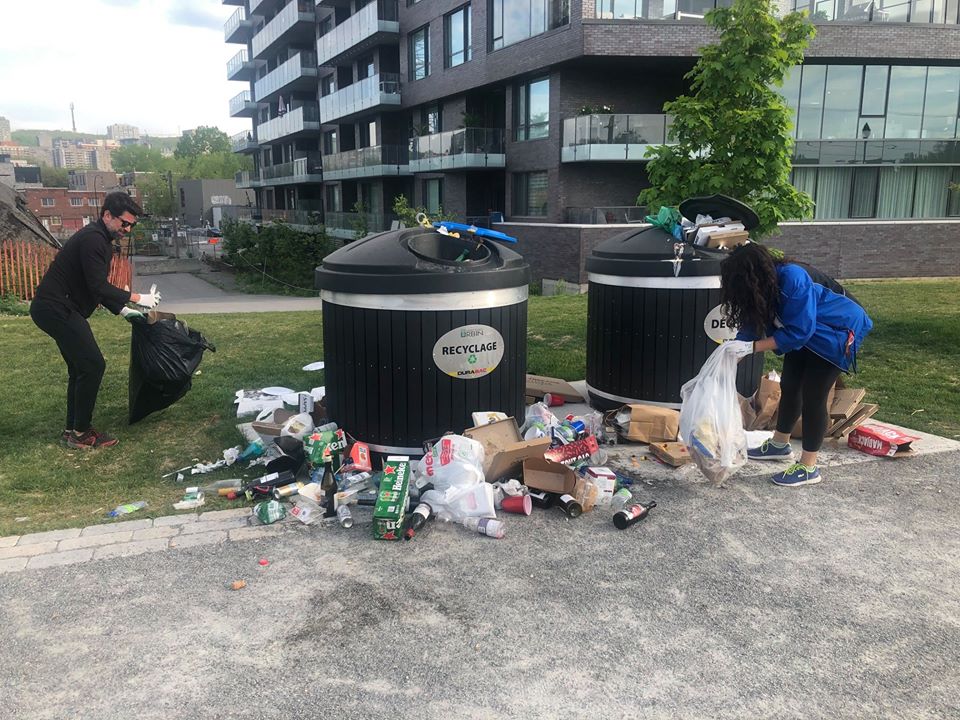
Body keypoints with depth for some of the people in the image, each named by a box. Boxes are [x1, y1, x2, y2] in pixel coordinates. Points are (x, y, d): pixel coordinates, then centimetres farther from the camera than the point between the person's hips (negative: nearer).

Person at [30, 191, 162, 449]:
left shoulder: (99, 239, 16)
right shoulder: (93, 239, -17)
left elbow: (97, 287, 21)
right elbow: (99, 288, -22)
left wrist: (122, 310, 13)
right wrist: (138, 298, -16)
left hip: (56, 309, 11)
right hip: (57, 309, -11)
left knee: (80, 368, 14)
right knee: (92, 365, -10)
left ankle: (72, 429, 21)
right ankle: (81, 433, -1)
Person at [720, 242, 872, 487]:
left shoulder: (792, 279, -36)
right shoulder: (763, 285, -12)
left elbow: (798, 332, -33)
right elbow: (751, 325, -7)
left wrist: (753, 347, -33)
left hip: (837, 332, -8)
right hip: (806, 333, 8)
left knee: (813, 395, -8)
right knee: (789, 386, 13)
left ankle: (809, 469, 2)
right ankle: (779, 445, 33)